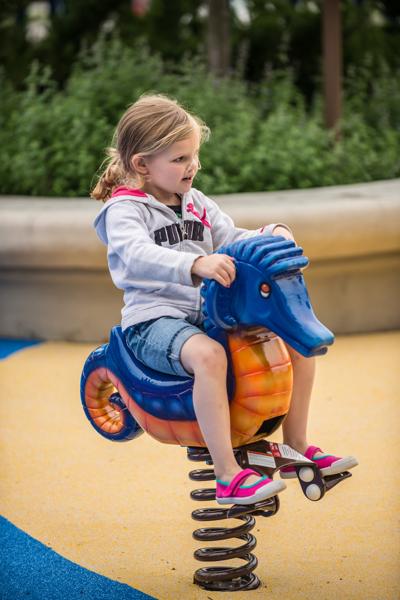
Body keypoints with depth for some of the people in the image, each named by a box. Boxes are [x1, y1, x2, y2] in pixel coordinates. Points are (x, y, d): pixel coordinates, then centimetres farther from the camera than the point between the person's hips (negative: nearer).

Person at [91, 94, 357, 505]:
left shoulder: (196, 203, 16)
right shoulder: (124, 209, -8)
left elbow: (232, 241, 14)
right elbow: (137, 256, -28)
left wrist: (270, 235, -9)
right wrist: (196, 263, -44)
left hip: (209, 312, 8)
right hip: (153, 320, -8)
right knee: (208, 354, -39)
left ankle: (296, 448, 13)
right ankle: (228, 477, -36)